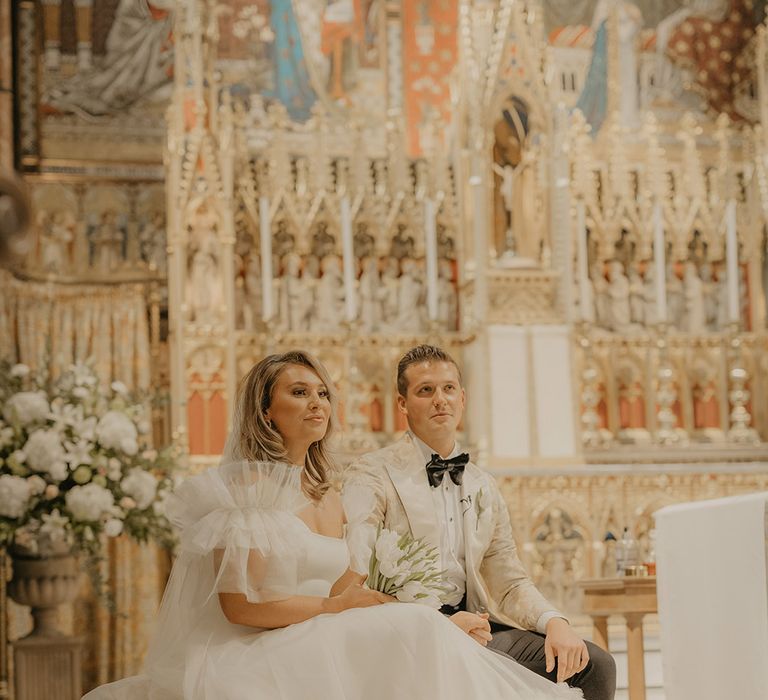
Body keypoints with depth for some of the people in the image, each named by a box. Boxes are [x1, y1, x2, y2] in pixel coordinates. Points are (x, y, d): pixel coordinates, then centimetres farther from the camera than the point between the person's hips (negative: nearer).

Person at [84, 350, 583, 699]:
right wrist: (330, 607, -7)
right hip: (261, 657, -7)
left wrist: (453, 622, 4)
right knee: (412, 635, -22)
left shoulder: (330, 501, 17)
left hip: (322, 648, 7)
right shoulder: (250, 486, -7)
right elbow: (239, 603, -14)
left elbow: (350, 595, 17)